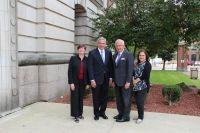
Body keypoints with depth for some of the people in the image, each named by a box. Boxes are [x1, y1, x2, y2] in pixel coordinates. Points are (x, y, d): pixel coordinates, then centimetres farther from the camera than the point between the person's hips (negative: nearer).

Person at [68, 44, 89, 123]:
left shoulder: (86, 60, 3)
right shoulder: (73, 58, -4)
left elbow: (88, 71, 6)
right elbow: (70, 71, -6)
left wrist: (88, 82, 4)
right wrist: (71, 82, -12)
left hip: (83, 82, 3)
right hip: (75, 82, -2)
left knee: (81, 98, 11)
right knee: (75, 98, 1)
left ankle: (80, 113, 25)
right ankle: (76, 115, 10)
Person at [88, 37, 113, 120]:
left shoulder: (109, 52, 6)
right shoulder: (92, 53, -5)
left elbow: (110, 66, 9)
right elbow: (90, 67, -8)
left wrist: (110, 77, 3)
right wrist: (92, 79, -13)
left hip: (106, 79, 3)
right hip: (96, 79, -3)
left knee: (104, 97, 11)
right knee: (96, 97, 8)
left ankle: (102, 112, 28)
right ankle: (96, 113, 24)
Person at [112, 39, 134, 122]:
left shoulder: (128, 55, -8)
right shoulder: (115, 55, 12)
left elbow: (130, 69, -12)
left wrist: (128, 82, -16)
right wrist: (113, 81, 11)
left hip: (125, 82, -6)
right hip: (117, 82, 6)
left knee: (126, 99, 3)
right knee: (119, 99, 13)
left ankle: (126, 116, 14)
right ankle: (120, 113, 27)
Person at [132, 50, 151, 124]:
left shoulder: (147, 64, -5)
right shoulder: (137, 64, 15)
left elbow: (145, 75, -15)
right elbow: (133, 73, 11)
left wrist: (136, 80, -14)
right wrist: (133, 80, -6)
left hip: (143, 86, -6)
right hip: (136, 86, 6)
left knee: (140, 102, -6)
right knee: (137, 101, 10)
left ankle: (141, 117, 9)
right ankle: (139, 115, 24)